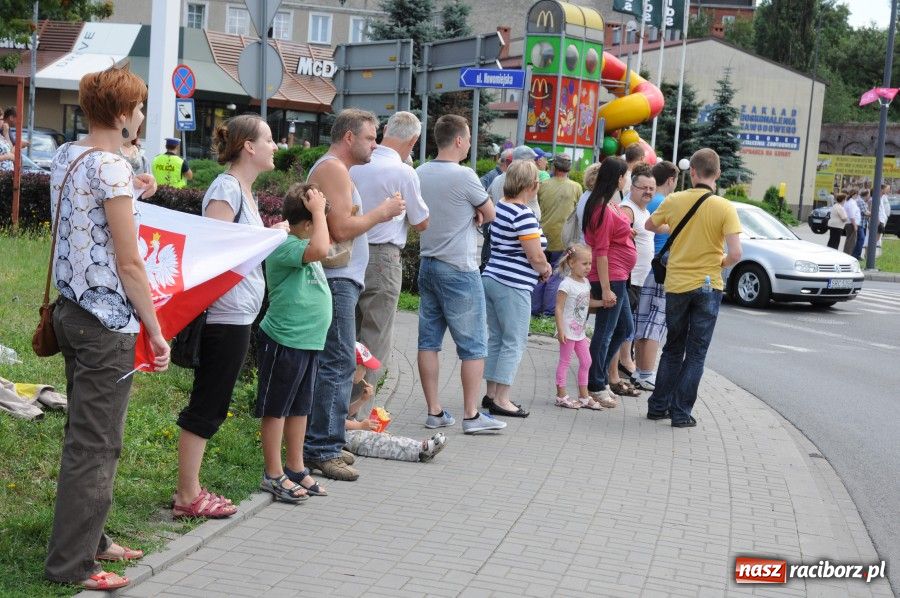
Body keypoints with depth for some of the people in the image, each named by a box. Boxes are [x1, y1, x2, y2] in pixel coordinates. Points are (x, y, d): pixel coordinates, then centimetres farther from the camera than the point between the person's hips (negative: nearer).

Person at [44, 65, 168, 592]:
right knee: (95, 443, -1)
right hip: (107, 318, -9)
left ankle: (87, 538, 30)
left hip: (71, 309, 9)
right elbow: (129, 263, -18)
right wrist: (157, 331, -12)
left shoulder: (65, 157, 10)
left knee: (87, 434, 19)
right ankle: (72, 563, 6)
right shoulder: (113, 167, -18)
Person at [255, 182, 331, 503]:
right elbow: (320, 250, -36)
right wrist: (318, 210, -27)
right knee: (276, 408, 1)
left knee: (300, 408, 16)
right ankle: (273, 474, 9)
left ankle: (296, 469, 26)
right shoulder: (284, 246, -20)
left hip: (308, 341, 10)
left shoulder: (301, 245, 12)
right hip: (284, 341, -10)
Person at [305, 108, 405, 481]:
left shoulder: (333, 169, 22)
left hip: (340, 280, 11)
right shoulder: (333, 170, -12)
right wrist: (382, 212, -9)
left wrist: (380, 212, 13)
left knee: (332, 363, 13)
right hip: (336, 280, -11)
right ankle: (322, 450, -10)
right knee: (338, 364, -11)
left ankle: (323, 444, 18)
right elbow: (342, 228, -21)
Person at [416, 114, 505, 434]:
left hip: (427, 265, 7)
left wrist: (469, 215, 4)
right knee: (473, 346, 1)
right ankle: (471, 415, 3)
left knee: (429, 341, 8)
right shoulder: (464, 176, -16)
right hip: (459, 269, -7)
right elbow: (489, 214, -4)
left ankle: (434, 411, 12)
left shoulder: (420, 174, 5)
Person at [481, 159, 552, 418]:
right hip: (513, 285, -9)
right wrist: (545, 269, 3)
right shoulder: (523, 214, -18)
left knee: (496, 338, 15)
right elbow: (535, 256, -19)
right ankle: (501, 399, 1)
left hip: (491, 278, 9)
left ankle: (491, 393, 20)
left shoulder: (501, 207, 11)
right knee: (514, 342, -1)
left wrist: (540, 265, 10)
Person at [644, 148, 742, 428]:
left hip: (676, 285, 2)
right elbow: (735, 253, -17)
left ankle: (658, 405, 21)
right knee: (696, 353, 7)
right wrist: (721, 264, 3)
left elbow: (649, 225, 15)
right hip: (708, 286, -2)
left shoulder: (674, 201, -4)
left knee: (673, 348, 17)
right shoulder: (724, 208, -11)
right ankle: (681, 412, 7)